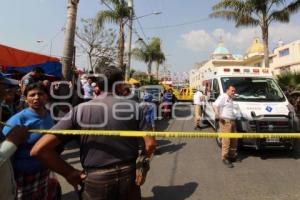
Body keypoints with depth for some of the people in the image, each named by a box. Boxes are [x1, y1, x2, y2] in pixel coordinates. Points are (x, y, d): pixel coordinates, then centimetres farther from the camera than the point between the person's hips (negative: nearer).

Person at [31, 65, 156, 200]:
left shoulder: (80, 110, -6)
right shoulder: (134, 107, -5)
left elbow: (39, 149, -11)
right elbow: (150, 144, -10)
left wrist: (69, 173, -2)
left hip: (96, 179, -1)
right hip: (129, 175, 1)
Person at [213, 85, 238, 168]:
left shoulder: (231, 99, 21)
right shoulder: (223, 97, -7)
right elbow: (215, 105, -21)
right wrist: (217, 115, -28)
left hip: (232, 121, 9)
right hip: (225, 121, -9)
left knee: (234, 140, 15)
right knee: (226, 140, -7)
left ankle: (232, 155, 29)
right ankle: (225, 158, 2)